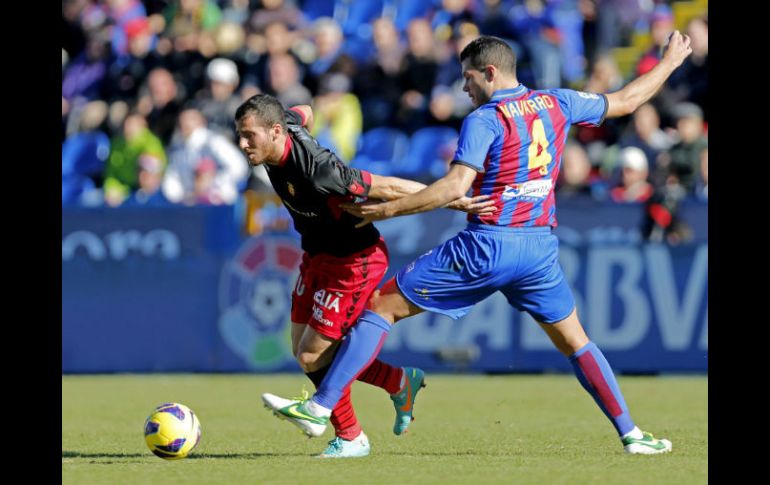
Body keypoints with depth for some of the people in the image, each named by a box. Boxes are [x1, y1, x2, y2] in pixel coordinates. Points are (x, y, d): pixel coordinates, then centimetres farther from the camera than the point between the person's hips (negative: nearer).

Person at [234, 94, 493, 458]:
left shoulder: (317, 172, -35)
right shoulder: (286, 125, -12)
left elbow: (390, 188, -28)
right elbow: (303, 113, 14)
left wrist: (458, 203, -21)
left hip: (353, 261, -9)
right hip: (317, 256, 9)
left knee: (312, 356, -7)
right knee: (301, 349, 10)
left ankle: (350, 438, 14)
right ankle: (400, 381, 24)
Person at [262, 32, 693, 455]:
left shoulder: (484, 120, -8)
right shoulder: (556, 104, 9)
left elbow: (455, 187, -19)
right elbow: (625, 101, 21)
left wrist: (388, 209, -14)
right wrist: (670, 63, 37)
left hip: (486, 246, -5)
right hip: (540, 246, 6)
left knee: (381, 306, 0)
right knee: (574, 341, 19)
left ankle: (319, 408, -4)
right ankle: (631, 434, 12)